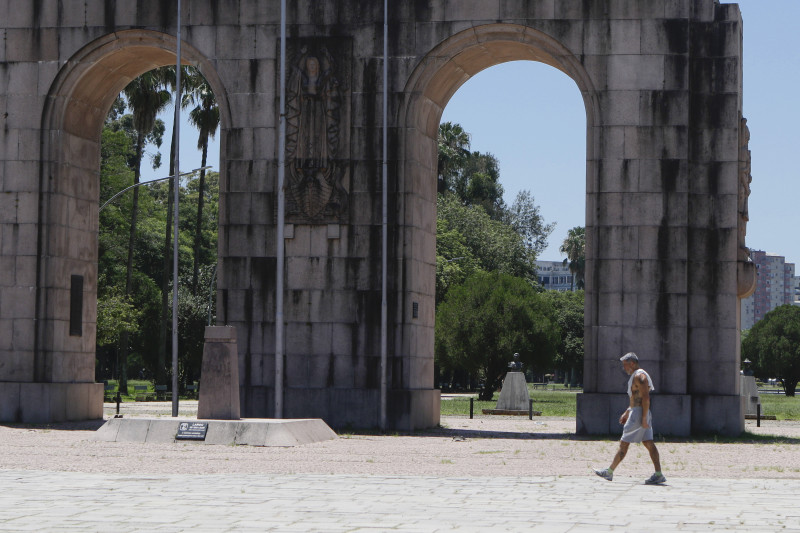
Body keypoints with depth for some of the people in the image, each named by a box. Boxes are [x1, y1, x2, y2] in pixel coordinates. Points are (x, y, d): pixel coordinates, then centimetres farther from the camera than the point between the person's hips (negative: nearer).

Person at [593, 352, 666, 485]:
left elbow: (646, 397, -22)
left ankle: (609, 472, 2)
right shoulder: (636, 376, 20)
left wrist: (644, 418, -24)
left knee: (624, 443, -4)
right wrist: (626, 413, 26)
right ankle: (659, 475, -2)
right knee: (649, 443, 4)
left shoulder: (639, 376, -14)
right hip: (636, 412, 10)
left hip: (638, 414, -10)